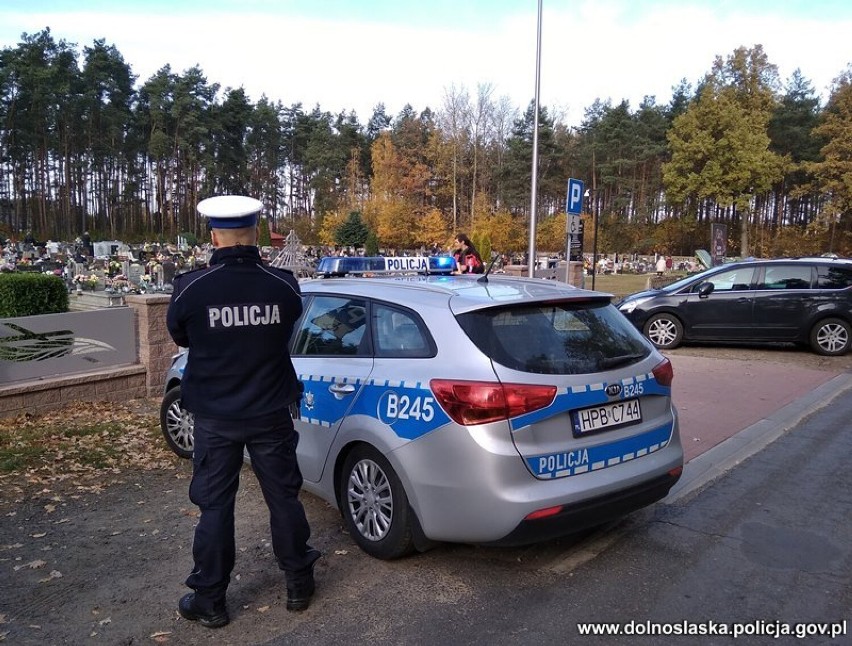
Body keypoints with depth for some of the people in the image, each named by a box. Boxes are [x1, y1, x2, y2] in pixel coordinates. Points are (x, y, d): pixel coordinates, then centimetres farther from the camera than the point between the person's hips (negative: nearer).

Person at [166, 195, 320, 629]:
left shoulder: (190, 288, -15)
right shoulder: (283, 286, -11)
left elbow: (179, 337, 4)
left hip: (215, 418, -1)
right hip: (271, 414, 1)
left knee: (215, 506, 11)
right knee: (283, 498, 14)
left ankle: (209, 601, 24)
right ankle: (299, 584, 29)